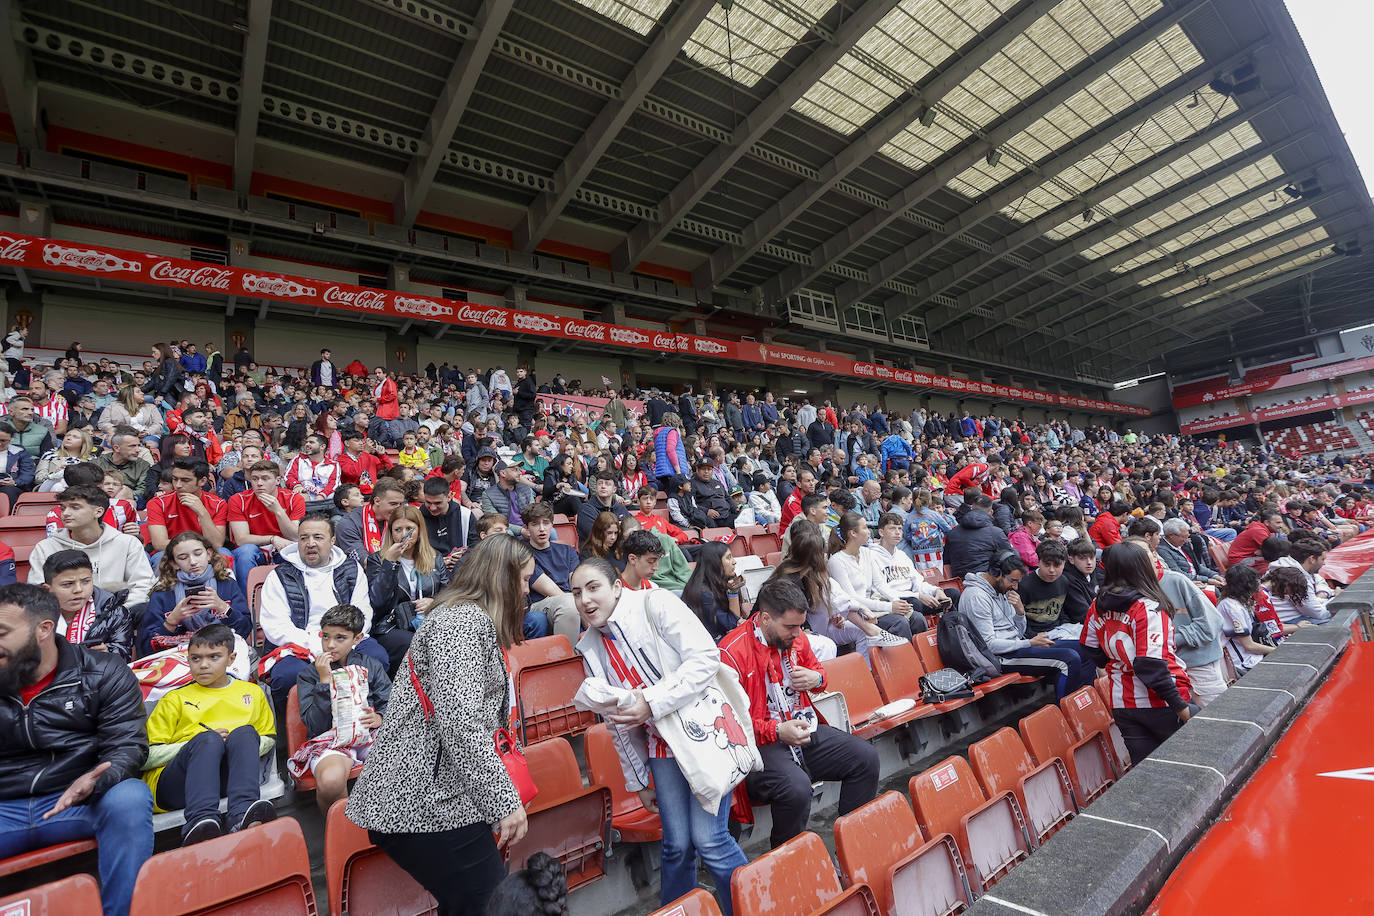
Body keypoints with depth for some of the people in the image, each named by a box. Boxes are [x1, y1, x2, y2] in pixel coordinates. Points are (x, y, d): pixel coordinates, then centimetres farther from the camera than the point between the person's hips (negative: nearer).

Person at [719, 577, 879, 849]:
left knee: (866, 757, -4)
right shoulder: (732, 652, -19)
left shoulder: (796, 637, 4)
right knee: (797, 787, -32)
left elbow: (817, 670, 25)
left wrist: (816, 678, -1)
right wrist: (777, 731, -25)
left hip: (805, 729, 8)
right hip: (760, 744, -7)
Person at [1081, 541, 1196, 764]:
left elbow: (1093, 653, 9)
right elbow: (1150, 664, -22)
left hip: (1121, 703, 5)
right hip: (1158, 703, -5)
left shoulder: (1097, 608, 0)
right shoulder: (1147, 608, -17)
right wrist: (1178, 703, -16)